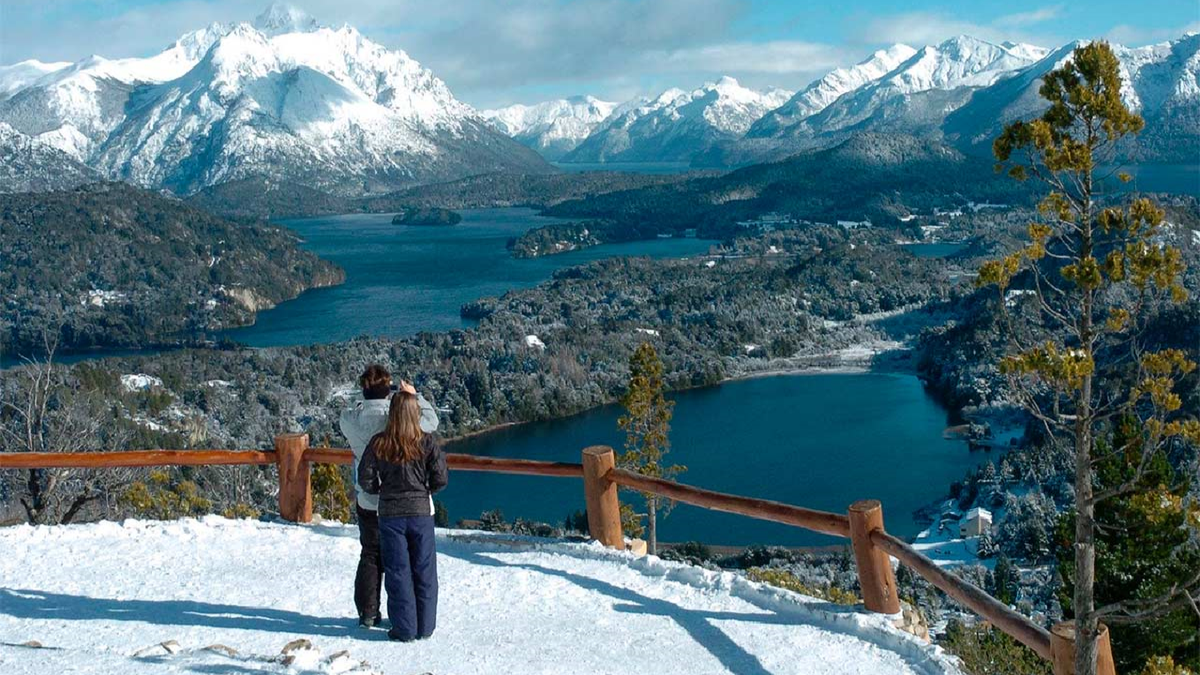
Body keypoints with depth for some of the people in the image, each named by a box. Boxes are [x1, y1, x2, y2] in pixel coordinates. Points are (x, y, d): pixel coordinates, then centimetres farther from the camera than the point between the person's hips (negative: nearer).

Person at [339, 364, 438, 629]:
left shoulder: (350, 418, -9)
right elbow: (431, 421, -5)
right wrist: (415, 396, 6)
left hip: (366, 500, 4)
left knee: (370, 555, 16)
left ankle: (367, 613, 20)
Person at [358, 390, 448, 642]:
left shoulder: (379, 444, -8)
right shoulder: (428, 443, -8)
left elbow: (365, 480, -6)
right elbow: (440, 479, -6)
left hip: (390, 514, 0)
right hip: (421, 513, 0)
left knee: (398, 573, 7)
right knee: (424, 572, 11)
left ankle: (404, 628, 9)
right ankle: (425, 627, 16)